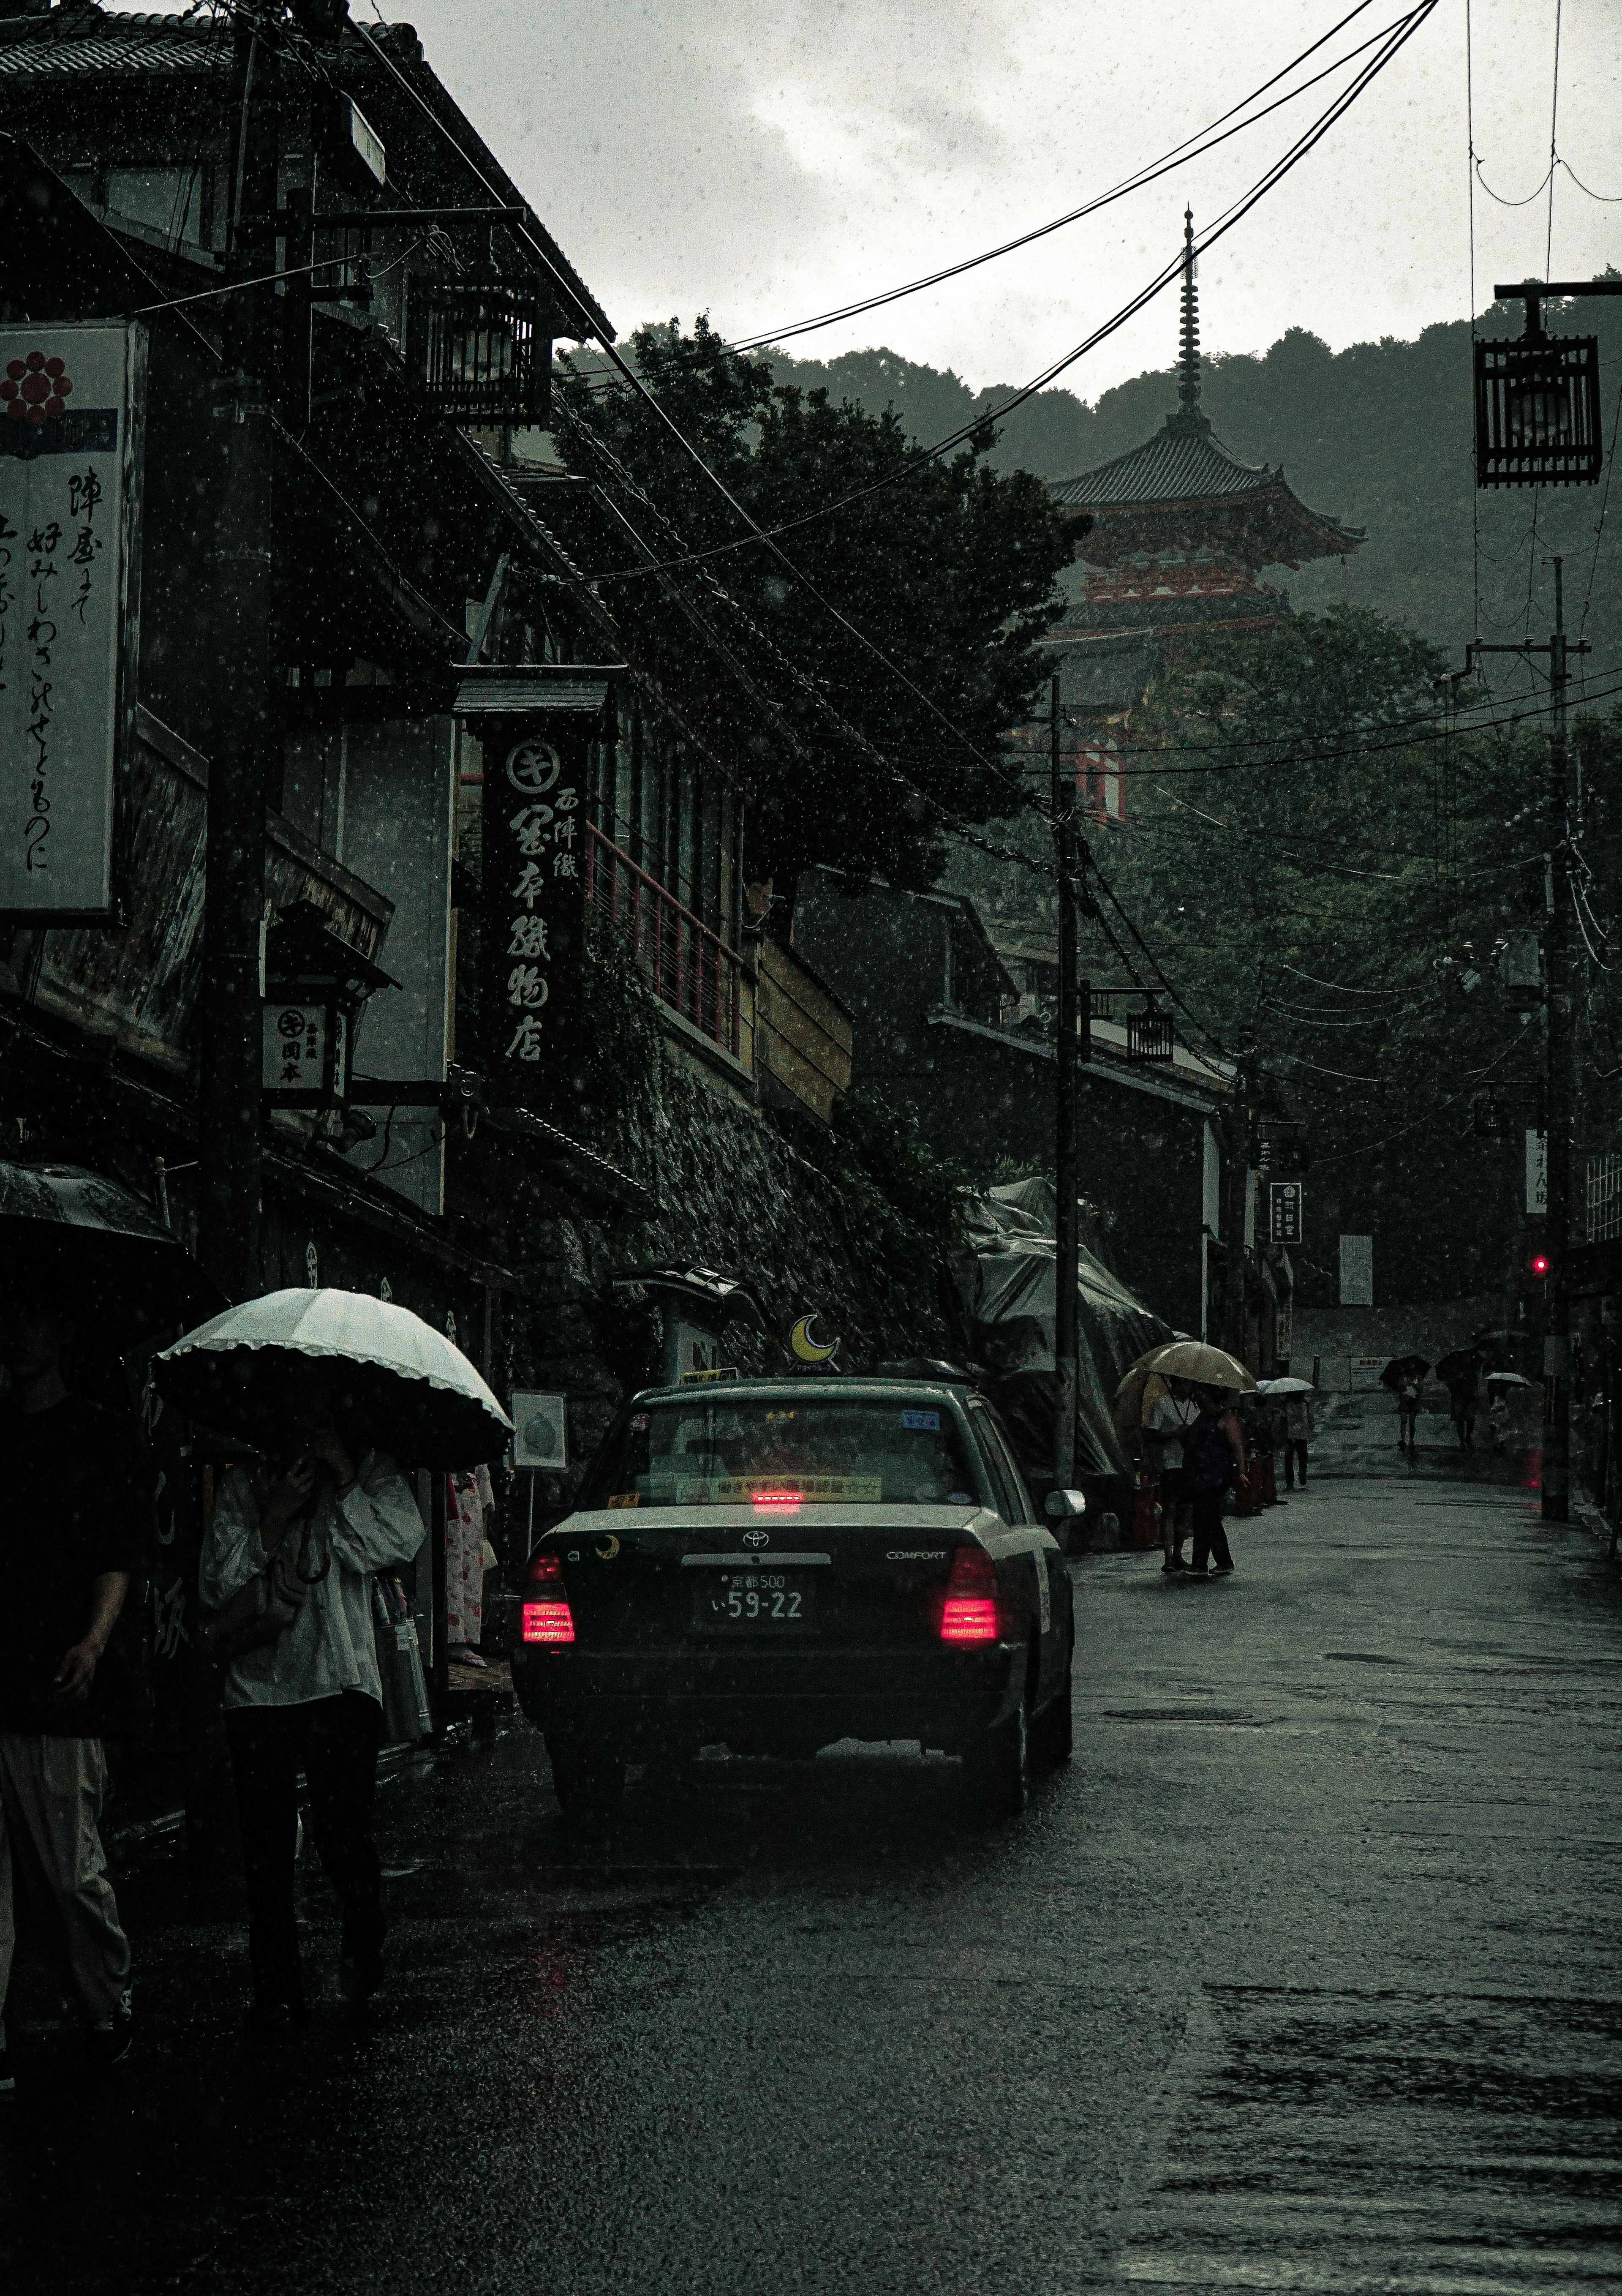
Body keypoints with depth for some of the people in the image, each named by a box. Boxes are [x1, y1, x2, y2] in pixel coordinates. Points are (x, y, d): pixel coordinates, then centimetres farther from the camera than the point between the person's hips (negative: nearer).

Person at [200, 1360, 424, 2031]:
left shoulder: (369, 1470, 10)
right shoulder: (243, 1481, 12)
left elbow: (401, 1542, -8)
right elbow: (219, 1585, 3)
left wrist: (345, 1480, -11)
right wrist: (276, 1517, -7)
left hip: (342, 1680, -2)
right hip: (259, 1685, 2)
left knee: (343, 1829, -13)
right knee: (267, 1844, 0)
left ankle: (364, 1943, 16)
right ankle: (276, 1992, 10)